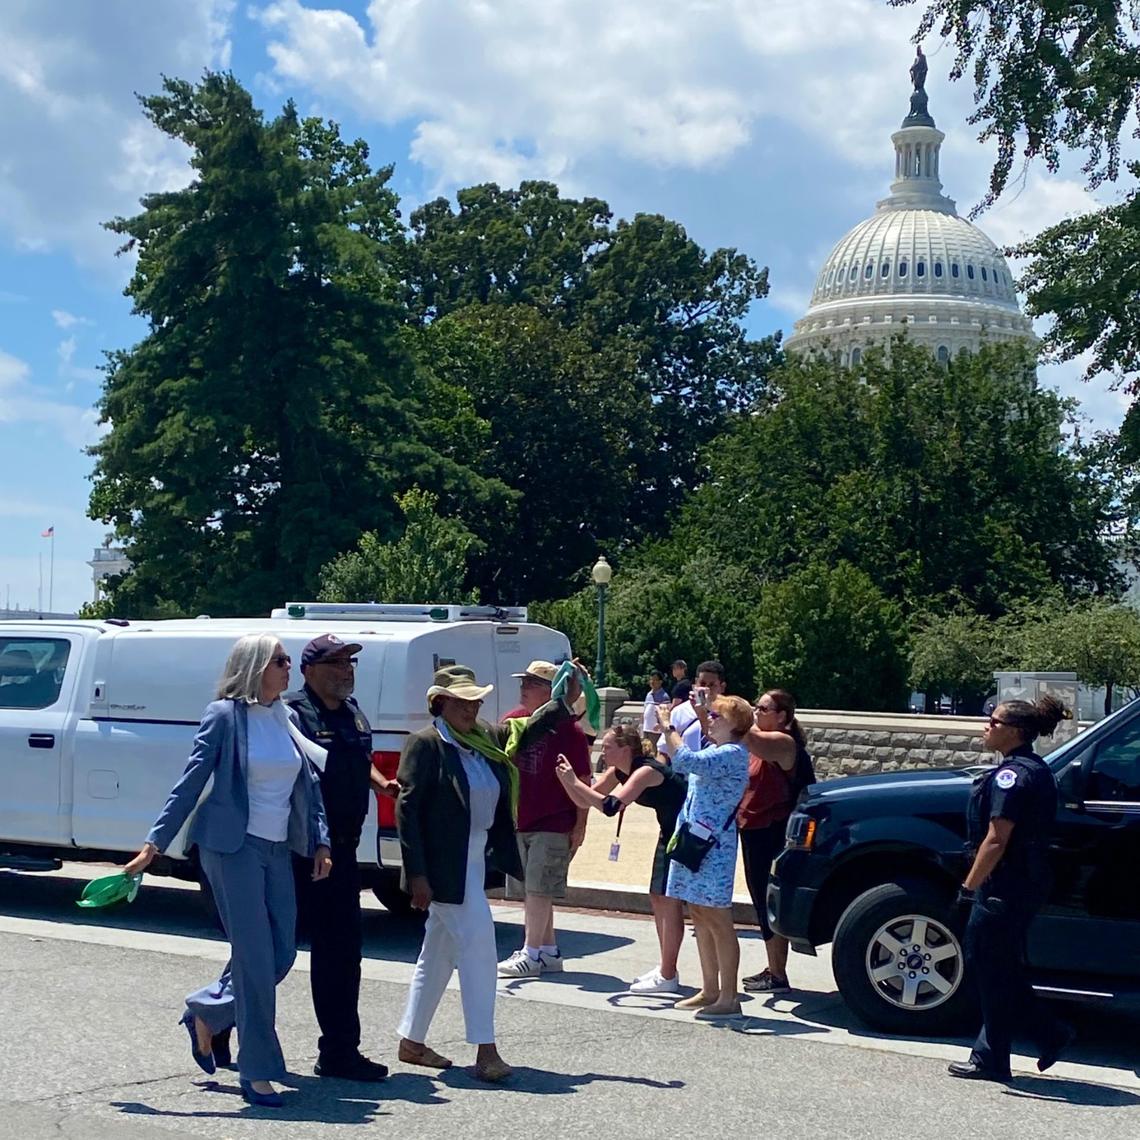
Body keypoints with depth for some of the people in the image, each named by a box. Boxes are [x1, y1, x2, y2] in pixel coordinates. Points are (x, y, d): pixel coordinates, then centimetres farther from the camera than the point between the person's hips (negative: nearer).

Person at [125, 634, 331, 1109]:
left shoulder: (285, 719, 11)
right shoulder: (224, 715, -6)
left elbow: (310, 784, 15)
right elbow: (190, 783, -7)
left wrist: (320, 841, 5)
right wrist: (154, 844, -9)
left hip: (277, 851, 7)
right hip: (233, 847, -7)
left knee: (282, 955, 6)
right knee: (255, 957, -7)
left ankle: (205, 1012, 29)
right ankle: (257, 1072, 3)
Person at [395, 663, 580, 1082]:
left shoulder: (487, 739, 8)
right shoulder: (426, 743, -13)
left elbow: (525, 731, 19)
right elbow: (406, 807, -16)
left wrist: (565, 702, 1)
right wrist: (416, 874, -20)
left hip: (474, 859, 8)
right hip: (446, 865, -8)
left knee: (439, 953, 14)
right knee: (477, 942, -11)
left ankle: (412, 1042, 25)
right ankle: (485, 1050, -7)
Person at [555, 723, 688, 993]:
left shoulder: (646, 771, -26)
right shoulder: (618, 772, 2)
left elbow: (610, 806, -37)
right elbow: (585, 801, 4)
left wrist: (574, 781, -31)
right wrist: (565, 777, -11)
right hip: (670, 832, 10)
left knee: (669, 900, -8)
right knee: (658, 898, 12)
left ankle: (668, 977, -3)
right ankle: (665, 969, 21)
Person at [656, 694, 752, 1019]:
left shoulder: (732, 754, -15)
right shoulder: (715, 751, 15)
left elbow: (689, 762, -29)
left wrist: (668, 727, -19)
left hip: (712, 847, -10)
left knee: (718, 921, -7)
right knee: (700, 917, 14)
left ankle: (728, 997, -3)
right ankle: (709, 990, 21)